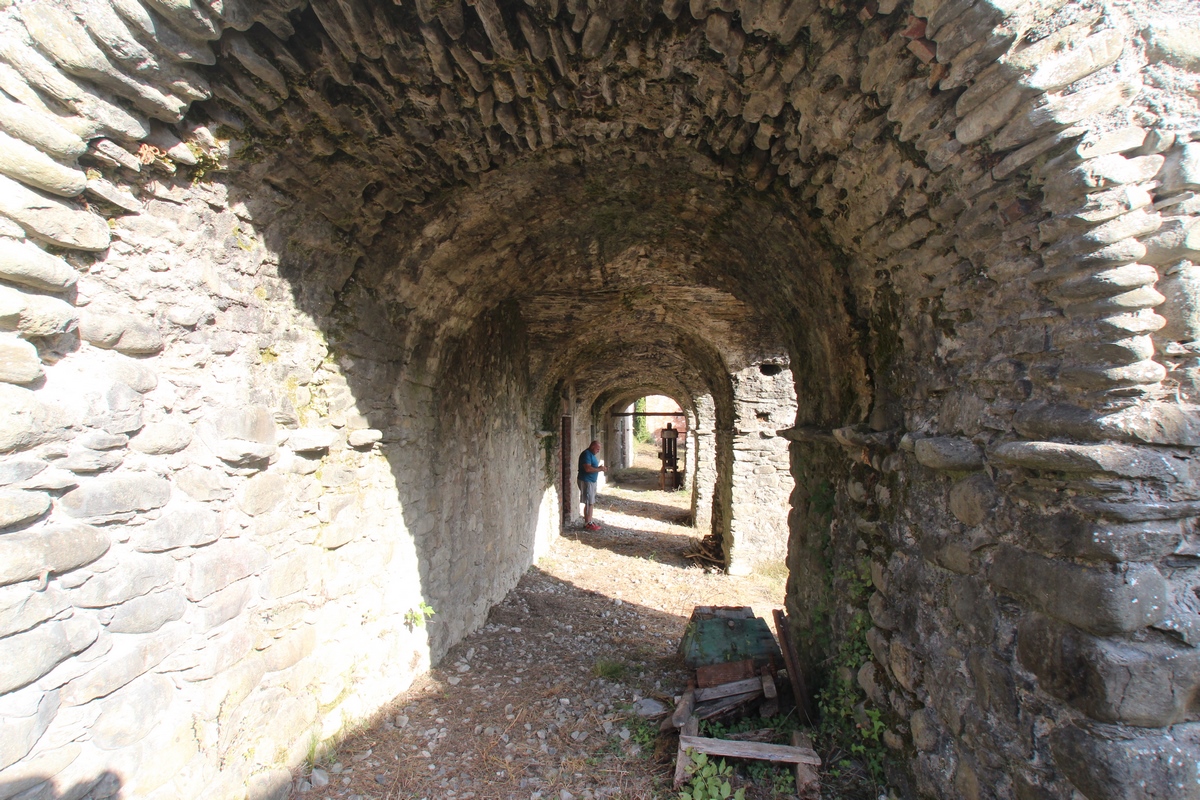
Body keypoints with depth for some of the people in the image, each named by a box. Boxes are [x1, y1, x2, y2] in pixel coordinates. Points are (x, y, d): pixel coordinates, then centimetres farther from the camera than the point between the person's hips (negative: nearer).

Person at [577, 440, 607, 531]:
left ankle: (589, 522, 18)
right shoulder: (586, 454, -16)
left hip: (591, 481, 10)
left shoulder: (591, 454, 15)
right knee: (589, 503, -7)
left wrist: (601, 468, 5)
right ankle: (587, 524, -2)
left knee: (591, 503, 12)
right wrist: (600, 469, -17)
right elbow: (588, 468, -25)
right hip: (586, 481, -10)